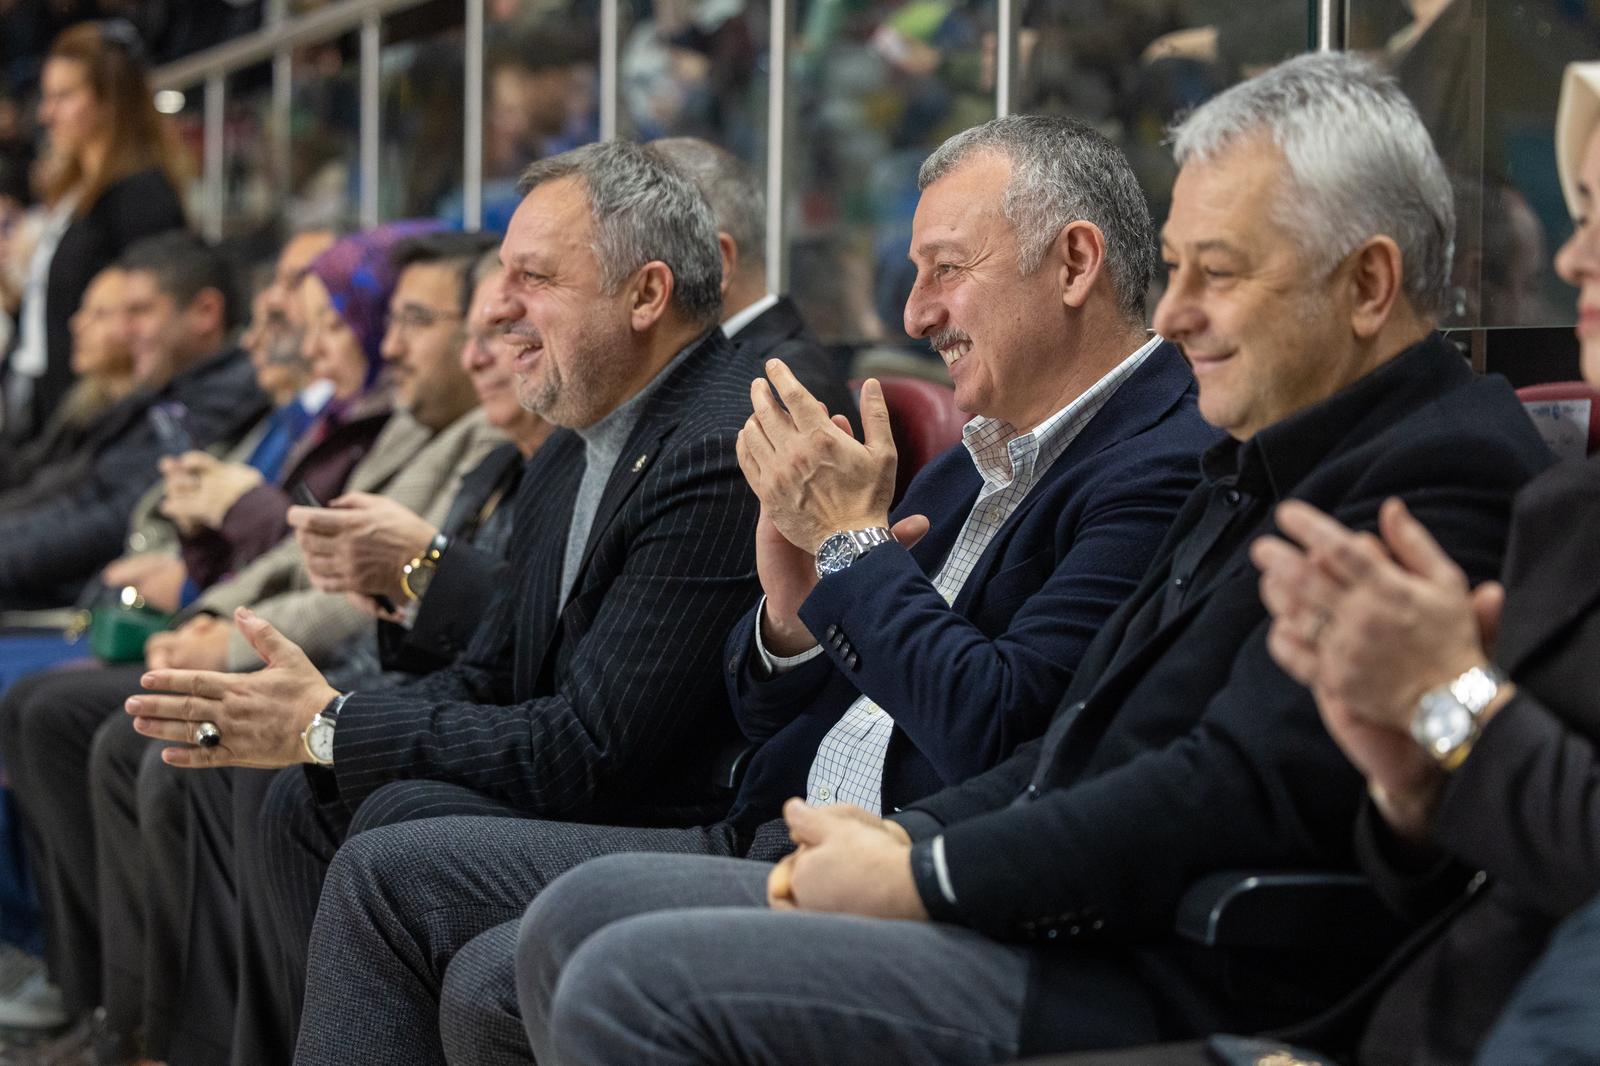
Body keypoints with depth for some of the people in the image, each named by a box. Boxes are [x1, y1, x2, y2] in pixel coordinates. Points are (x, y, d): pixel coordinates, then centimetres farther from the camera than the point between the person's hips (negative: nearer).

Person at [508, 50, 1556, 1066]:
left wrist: (923, 879, -16)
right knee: (579, 917, 7)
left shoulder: (1446, 479, -14)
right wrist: (908, 836, 3)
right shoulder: (1261, 465, 20)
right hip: (1057, 920, 11)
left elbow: (1241, 792, -22)